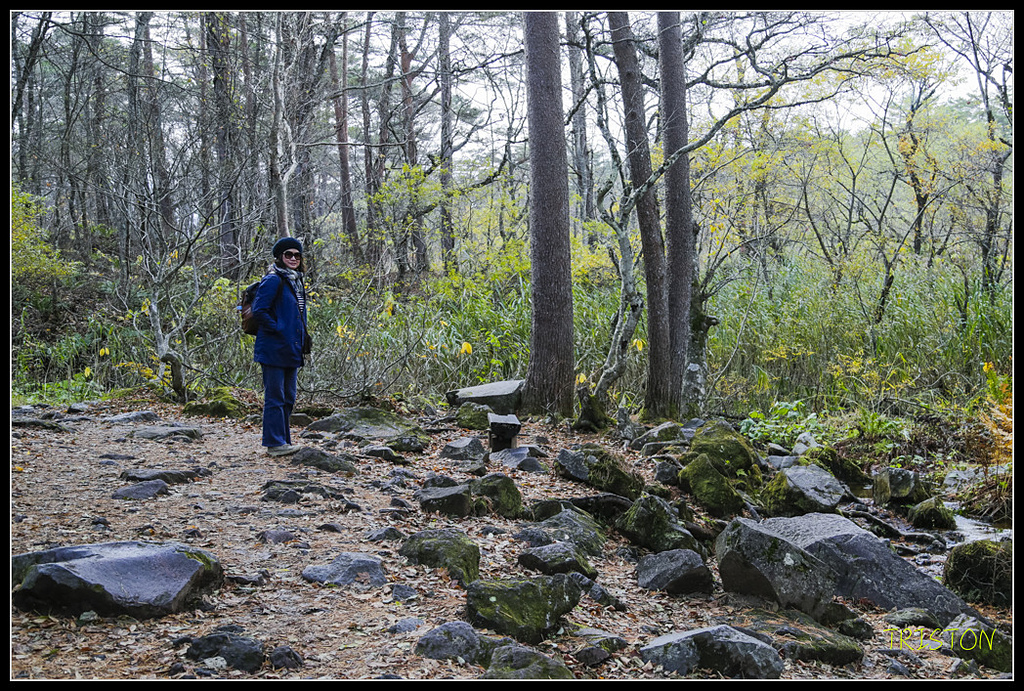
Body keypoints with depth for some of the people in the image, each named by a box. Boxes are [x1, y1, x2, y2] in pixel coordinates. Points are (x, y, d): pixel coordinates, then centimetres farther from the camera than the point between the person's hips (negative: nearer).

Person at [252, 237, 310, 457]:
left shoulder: (297, 281, 16)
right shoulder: (273, 280, -11)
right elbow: (259, 312, -16)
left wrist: (301, 341, 14)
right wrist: (279, 330, -15)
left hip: (291, 350, 9)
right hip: (274, 350, -9)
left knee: (288, 397, 13)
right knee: (275, 397, -4)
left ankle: (283, 441, 22)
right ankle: (275, 443, 1)